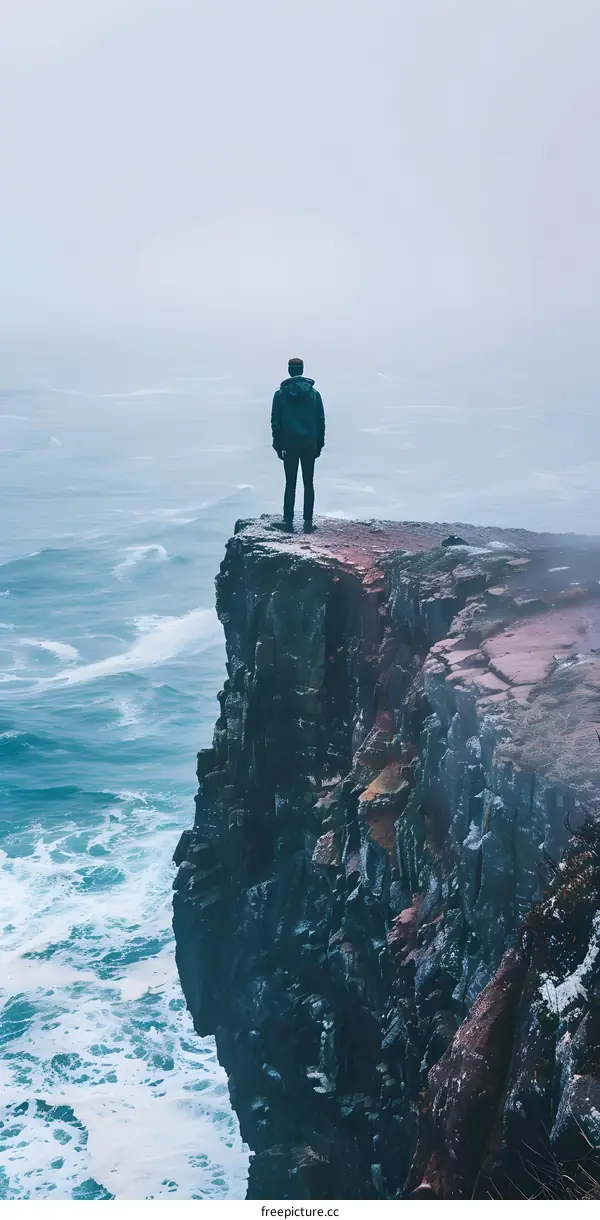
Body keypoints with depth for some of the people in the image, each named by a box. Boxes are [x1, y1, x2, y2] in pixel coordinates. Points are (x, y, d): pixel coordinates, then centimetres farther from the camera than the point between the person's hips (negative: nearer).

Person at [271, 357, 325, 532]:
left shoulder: (280, 394, 0)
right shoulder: (314, 393, 2)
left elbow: (275, 422, 0)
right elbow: (321, 421, 3)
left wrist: (278, 446, 5)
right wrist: (319, 445, 9)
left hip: (290, 445, 0)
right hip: (310, 444, 1)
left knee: (290, 484, 6)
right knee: (308, 484, 6)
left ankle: (288, 521, 3)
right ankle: (308, 522, 3)